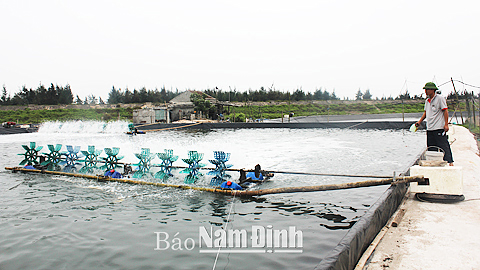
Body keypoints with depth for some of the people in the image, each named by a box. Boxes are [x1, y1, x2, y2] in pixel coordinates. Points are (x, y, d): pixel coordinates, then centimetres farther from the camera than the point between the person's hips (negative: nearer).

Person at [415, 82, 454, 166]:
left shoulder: (440, 98, -5)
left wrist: (446, 124, -14)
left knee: (444, 146, -7)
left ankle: (450, 161, -3)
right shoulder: (427, 100, 16)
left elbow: (445, 111, -8)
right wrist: (419, 122, 14)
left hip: (439, 128, -7)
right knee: (430, 147, 10)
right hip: (429, 129, 7)